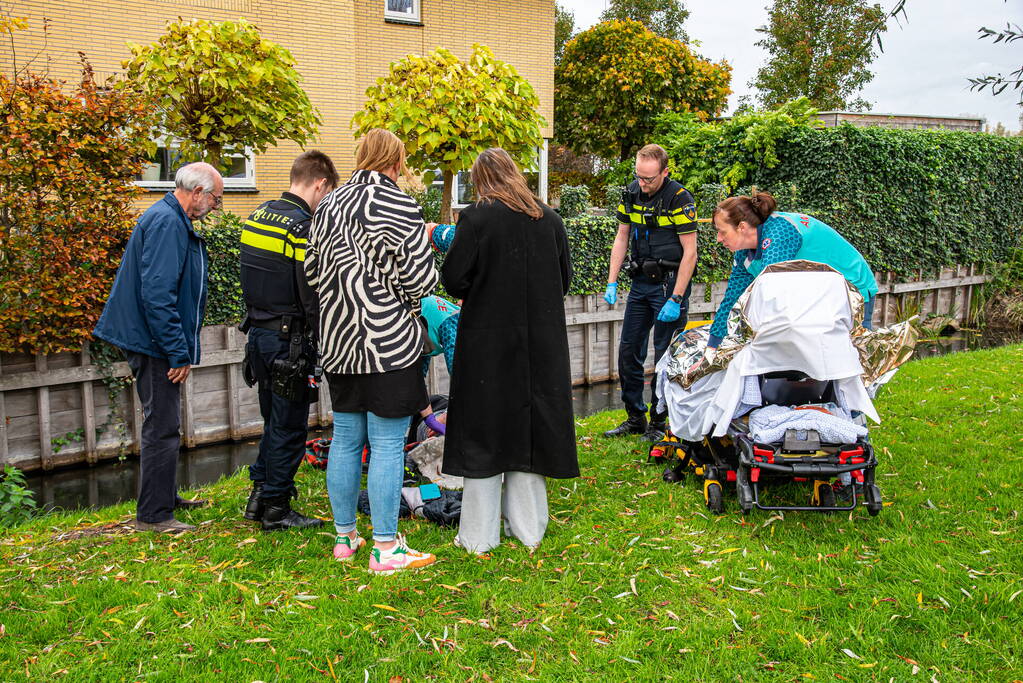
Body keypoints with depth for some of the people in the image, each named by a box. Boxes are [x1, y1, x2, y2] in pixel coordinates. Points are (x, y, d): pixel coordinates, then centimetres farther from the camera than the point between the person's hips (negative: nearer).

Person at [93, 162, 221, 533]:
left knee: (164, 423, 19)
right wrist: (178, 352, -24)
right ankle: (153, 515, 5)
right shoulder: (167, 222, -19)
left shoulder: (173, 220, 15)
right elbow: (157, 294, -26)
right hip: (154, 341, -11)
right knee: (162, 427, -4)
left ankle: (166, 497, 33)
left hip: (154, 341, 11)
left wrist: (179, 348, 21)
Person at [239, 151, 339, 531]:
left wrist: (256, 319, 19)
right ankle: (276, 510, 14)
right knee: (289, 426, 4)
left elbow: (252, 279, 14)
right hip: (287, 339, -8)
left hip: (258, 332, 9)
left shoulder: (258, 215, 9)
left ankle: (259, 496, 29)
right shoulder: (302, 226, -18)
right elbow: (312, 299, -20)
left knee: (274, 420, 21)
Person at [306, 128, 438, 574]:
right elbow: (419, 280, -12)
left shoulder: (328, 205, 8)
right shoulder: (400, 208, -12)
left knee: (345, 438, 14)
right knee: (387, 445, 0)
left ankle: (345, 537, 26)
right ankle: (385, 548, 7)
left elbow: (312, 272, 14)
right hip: (388, 342, -6)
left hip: (338, 342, 7)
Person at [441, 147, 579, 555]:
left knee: (483, 433, 6)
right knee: (530, 427, 15)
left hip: (487, 341, -4)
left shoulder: (475, 217, -11)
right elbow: (564, 277, 10)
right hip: (541, 342, 4)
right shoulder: (550, 219, 3)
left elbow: (454, 279, -11)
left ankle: (479, 536, 14)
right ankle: (528, 529, 24)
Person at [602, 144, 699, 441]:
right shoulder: (632, 193, 4)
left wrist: (675, 299, -18)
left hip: (670, 282, -6)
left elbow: (690, 252, -14)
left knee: (666, 356, -2)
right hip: (641, 281, 6)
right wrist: (612, 282, 4)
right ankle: (635, 418, 20)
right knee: (628, 351, 7)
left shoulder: (679, 198, -14)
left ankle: (658, 423, 11)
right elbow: (621, 238, 12)